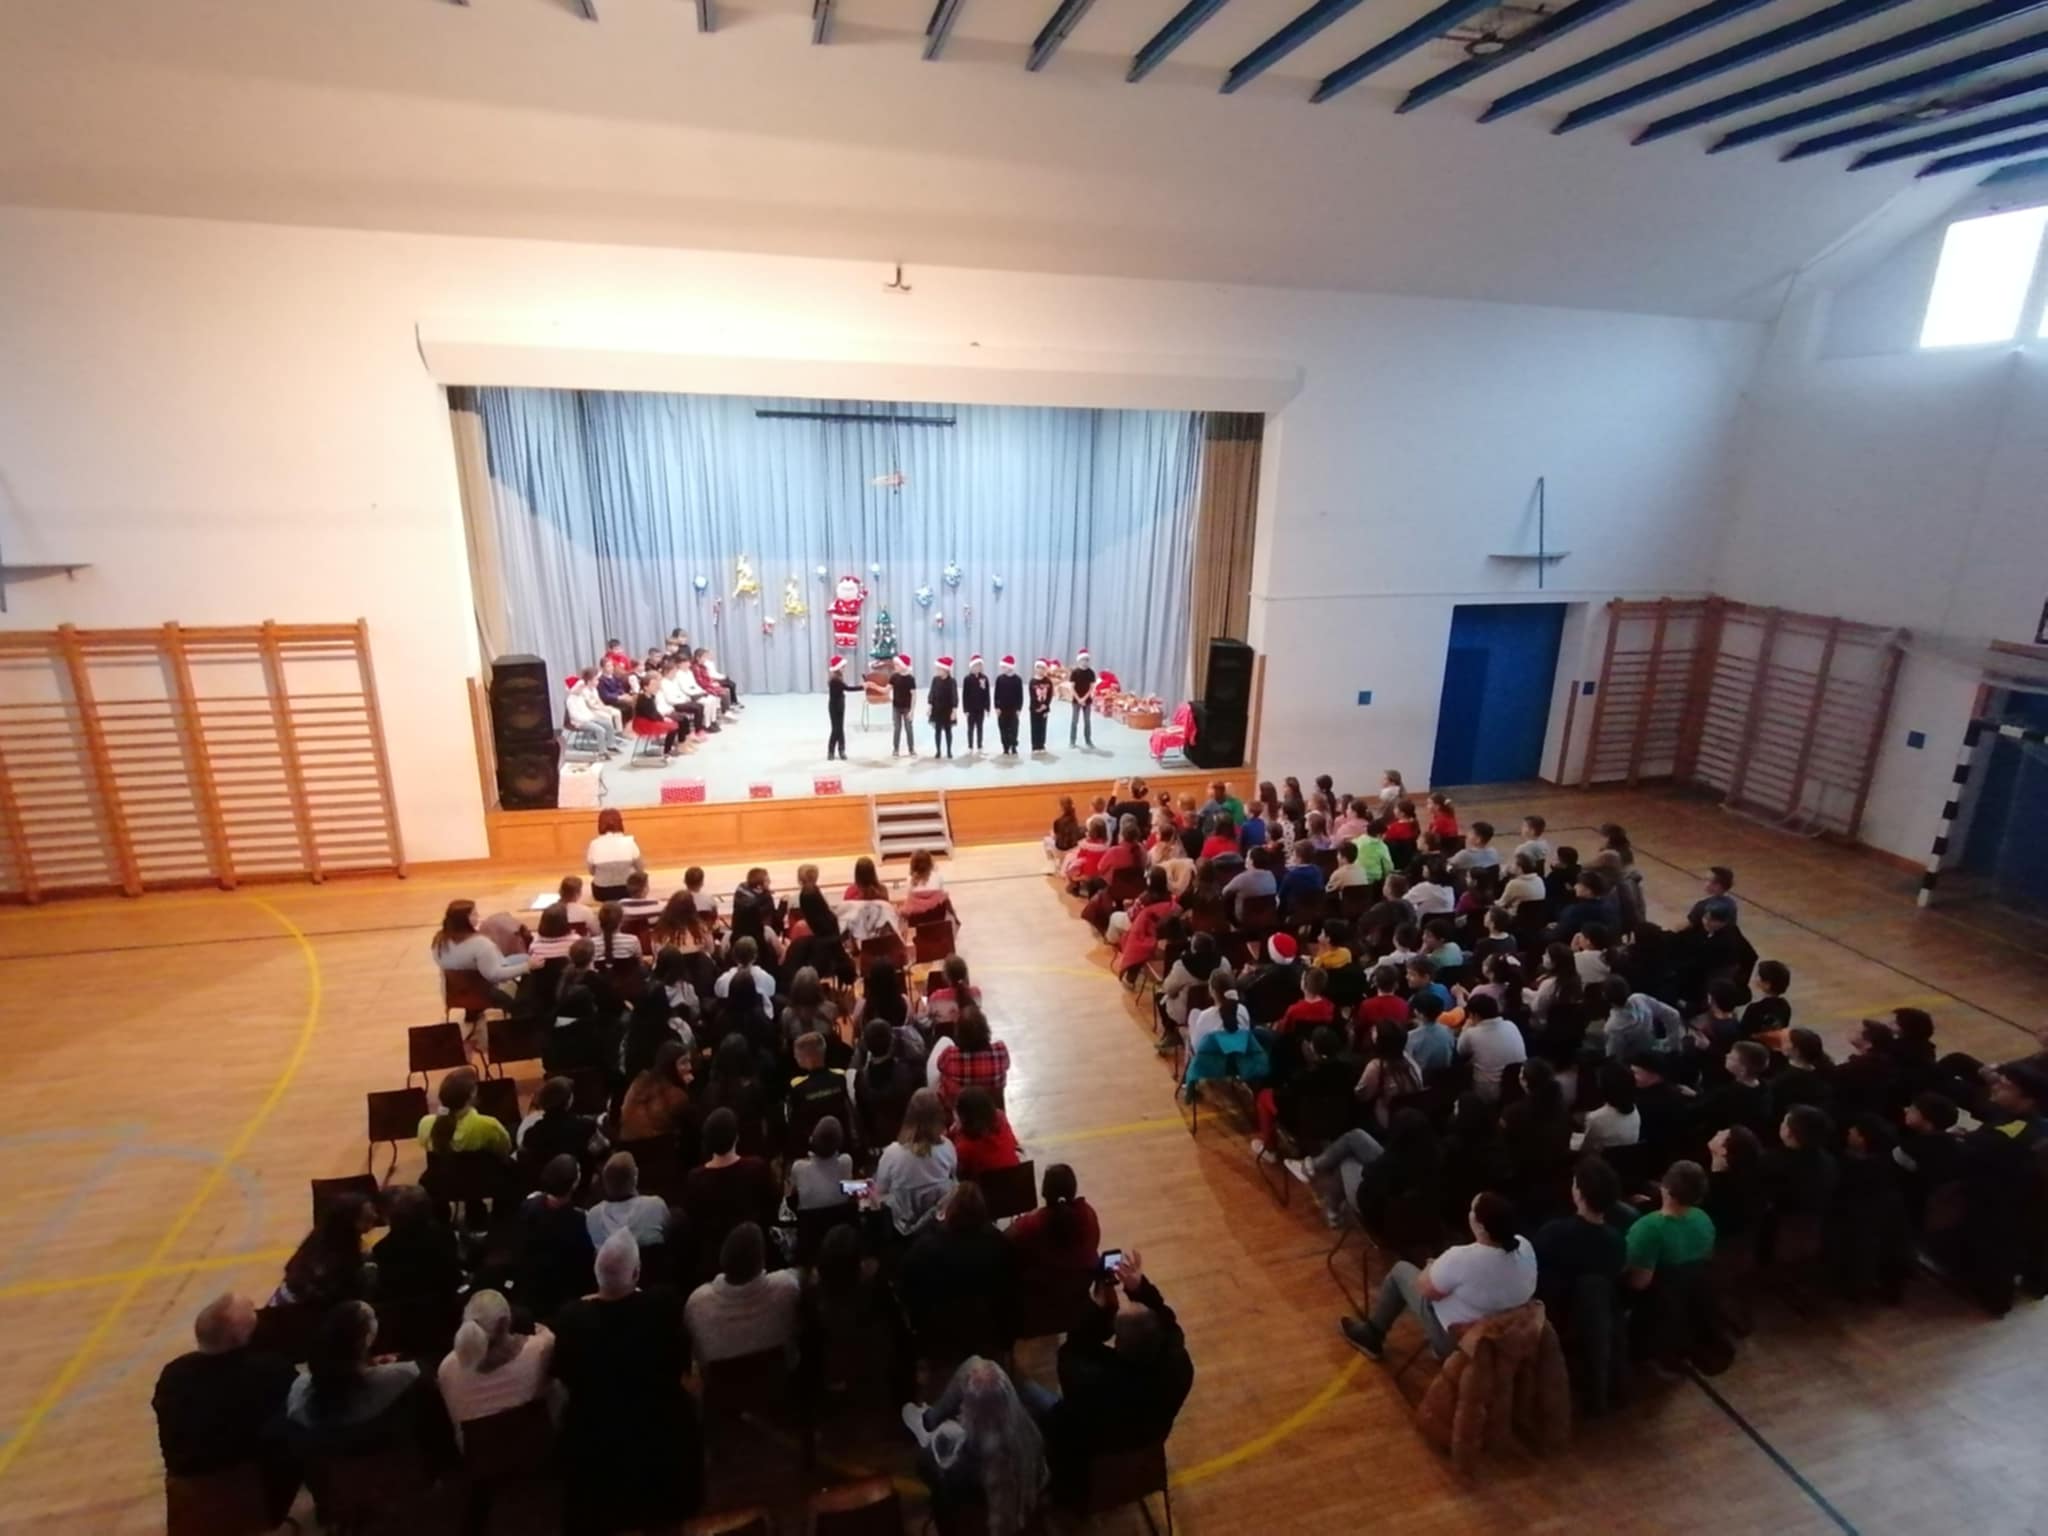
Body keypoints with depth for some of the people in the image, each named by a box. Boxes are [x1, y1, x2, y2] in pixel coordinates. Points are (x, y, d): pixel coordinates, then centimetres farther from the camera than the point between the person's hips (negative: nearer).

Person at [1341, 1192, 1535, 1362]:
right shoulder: (1525, 1247, -17)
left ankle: (1372, 1336, 30)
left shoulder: (1462, 1259, -36)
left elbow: (1426, 1290, -18)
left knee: (1401, 1270, 12)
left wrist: (1433, 1268, 2)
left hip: (1456, 1339, -5)